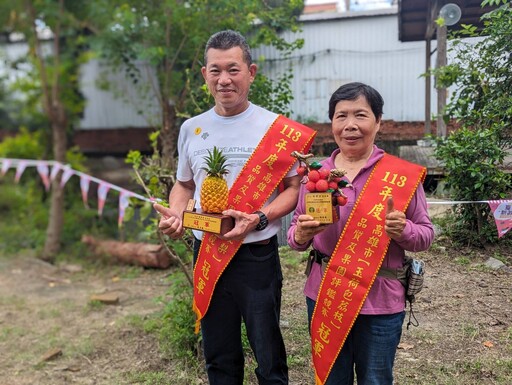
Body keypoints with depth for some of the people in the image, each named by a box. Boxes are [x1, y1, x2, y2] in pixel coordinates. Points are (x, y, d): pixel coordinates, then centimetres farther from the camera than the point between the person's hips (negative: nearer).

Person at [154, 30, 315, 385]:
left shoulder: (277, 129, -7)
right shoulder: (191, 128, 6)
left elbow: (294, 187, -3)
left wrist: (259, 219, -19)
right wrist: (174, 213, -4)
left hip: (257, 254, -3)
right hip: (206, 255, 4)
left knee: (269, 356, 8)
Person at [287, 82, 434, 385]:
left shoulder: (403, 174, -7)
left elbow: (427, 234, -1)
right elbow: (296, 231, 8)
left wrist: (403, 229, -22)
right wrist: (300, 235, -15)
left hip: (381, 301, -2)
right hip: (324, 296, 3)